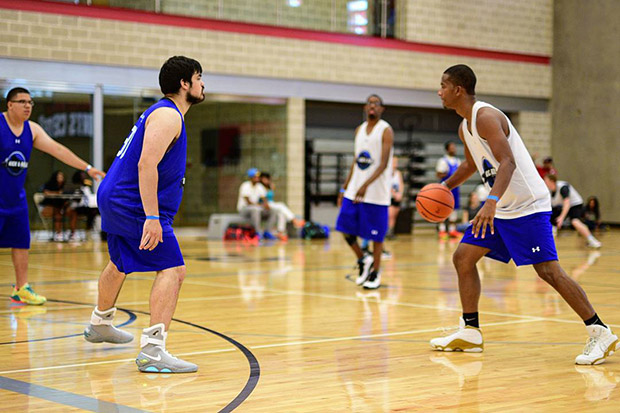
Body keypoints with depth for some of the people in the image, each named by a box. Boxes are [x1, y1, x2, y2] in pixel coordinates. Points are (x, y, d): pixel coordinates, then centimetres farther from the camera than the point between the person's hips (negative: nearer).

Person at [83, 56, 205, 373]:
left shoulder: (164, 113, 17)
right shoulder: (168, 116, -16)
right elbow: (146, 165, -27)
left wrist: (154, 214, 30)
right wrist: (152, 218, -32)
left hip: (115, 200, 11)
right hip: (134, 205, -11)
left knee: (120, 265, 30)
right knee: (173, 270, -17)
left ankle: (99, 325, 52)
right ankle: (152, 351, -27)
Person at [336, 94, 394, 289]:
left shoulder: (386, 131, -8)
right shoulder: (359, 130, 13)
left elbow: (384, 163, -17)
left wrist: (366, 185, -30)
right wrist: (344, 187, 15)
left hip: (376, 192, -6)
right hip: (354, 190, 6)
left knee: (376, 234, 1)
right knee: (346, 229, 3)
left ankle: (375, 273, 13)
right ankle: (363, 260, 23)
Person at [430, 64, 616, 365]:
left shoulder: (486, 117, -18)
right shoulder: (465, 127, 12)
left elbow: (508, 162, -31)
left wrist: (491, 202, -43)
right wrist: (445, 186, 20)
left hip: (527, 205, -10)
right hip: (500, 208, 10)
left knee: (548, 270, -13)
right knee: (463, 257, 7)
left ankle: (600, 334, -7)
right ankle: (470, 332, 15)